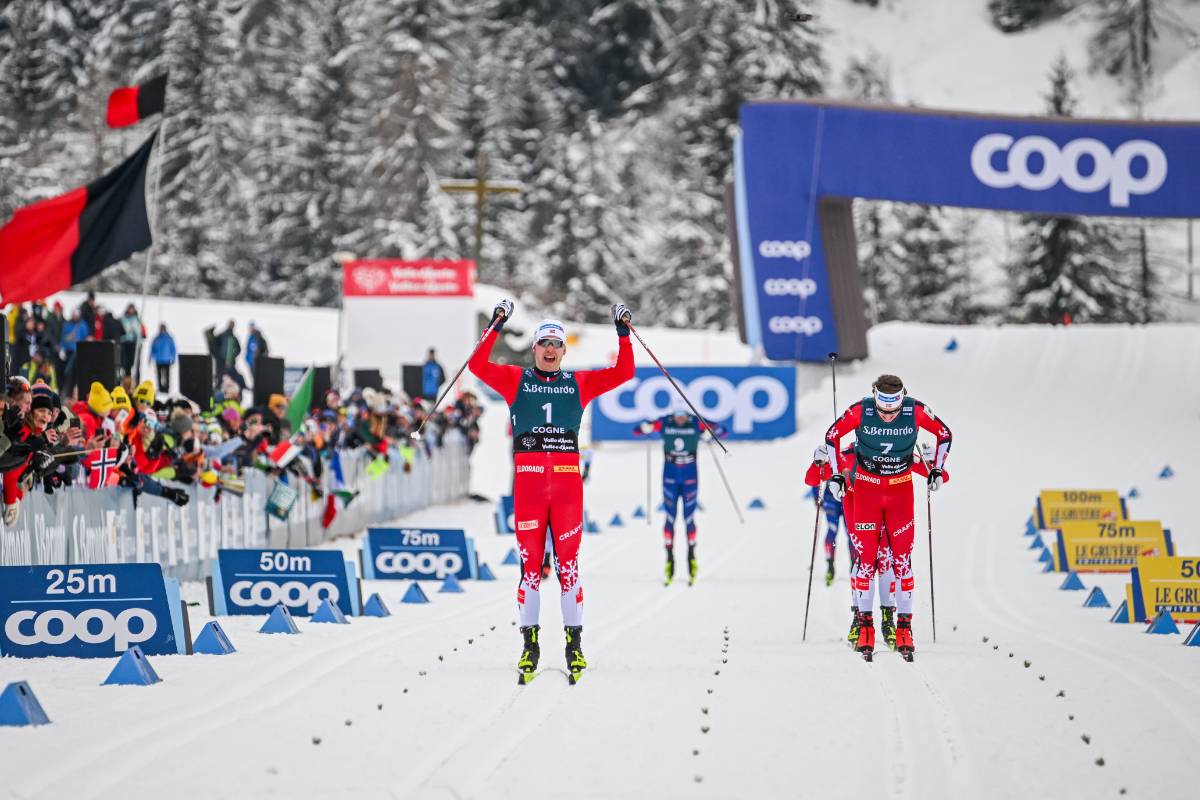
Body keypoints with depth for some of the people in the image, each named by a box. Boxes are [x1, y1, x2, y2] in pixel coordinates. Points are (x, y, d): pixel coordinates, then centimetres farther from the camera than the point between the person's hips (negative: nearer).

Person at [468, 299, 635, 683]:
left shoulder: (579, 384, 13)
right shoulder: (516, 380, 10)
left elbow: (623, 372, 8)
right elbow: (479, 366, -3)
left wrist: (623, 334, 2)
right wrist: (495, 327, -7)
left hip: (567, 480, 0)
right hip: (528, 479, 0)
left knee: (568, 561, 0)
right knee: (530, 562, 0)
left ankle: (574, 644, 3)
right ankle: (530, 644, 4)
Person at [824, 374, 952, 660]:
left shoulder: (916, 411, -15)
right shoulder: (860, 411, -18)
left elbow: (944, 434, 4)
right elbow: (832, 435, -1)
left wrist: (937, 470, 6)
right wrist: (835, 474, 1)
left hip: (901, 489, 1)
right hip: (867, 488, -1)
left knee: (902, 558, -3)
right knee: (866, 556, -5)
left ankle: (904, 627, 2)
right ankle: (864, 624, 3)